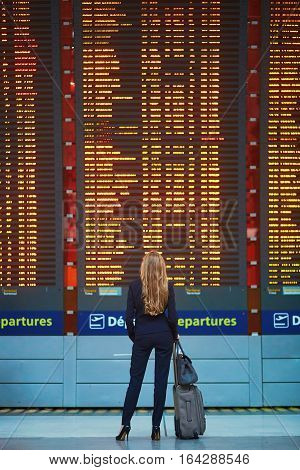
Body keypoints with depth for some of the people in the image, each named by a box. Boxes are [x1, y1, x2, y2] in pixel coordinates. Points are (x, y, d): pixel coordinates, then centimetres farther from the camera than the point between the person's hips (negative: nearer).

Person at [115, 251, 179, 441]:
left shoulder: (135, 286, -6)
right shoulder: (168, 286, -5)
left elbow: (129, 316, -5)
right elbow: (172, 316, -5)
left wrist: (133, 336, 11)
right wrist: (175, 335, 12)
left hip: (142, 335, 0)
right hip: (164, 335, 0)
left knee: (135, 379, 6)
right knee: (161, 380, 6)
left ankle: (126, 424, 1)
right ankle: (156, 427, 7)